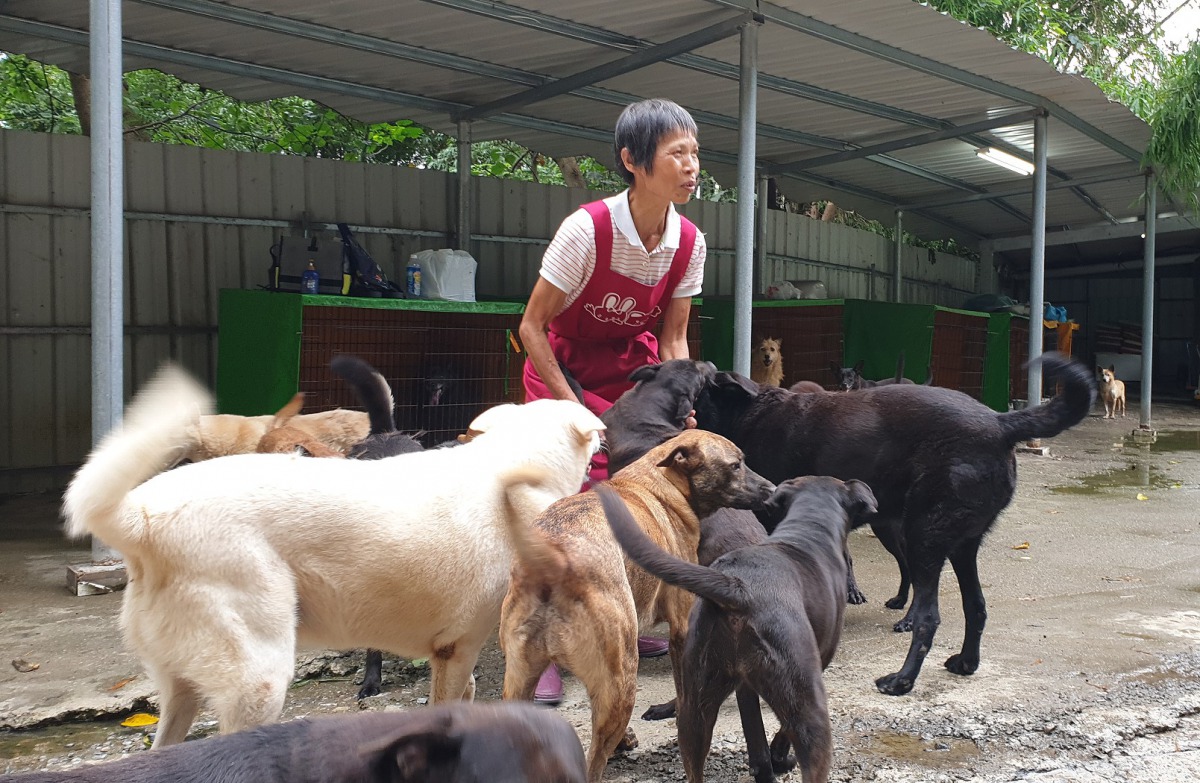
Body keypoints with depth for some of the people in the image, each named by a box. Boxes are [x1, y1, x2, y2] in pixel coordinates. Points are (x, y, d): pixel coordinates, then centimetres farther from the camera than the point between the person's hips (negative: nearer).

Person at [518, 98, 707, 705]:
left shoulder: (689, 243, -12)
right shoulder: (587, 229, -28)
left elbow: (672, 339, -2)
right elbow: (532, 327, -20)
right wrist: (572, 407, -22)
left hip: (631, 370, 5)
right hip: (563, 370, -5)